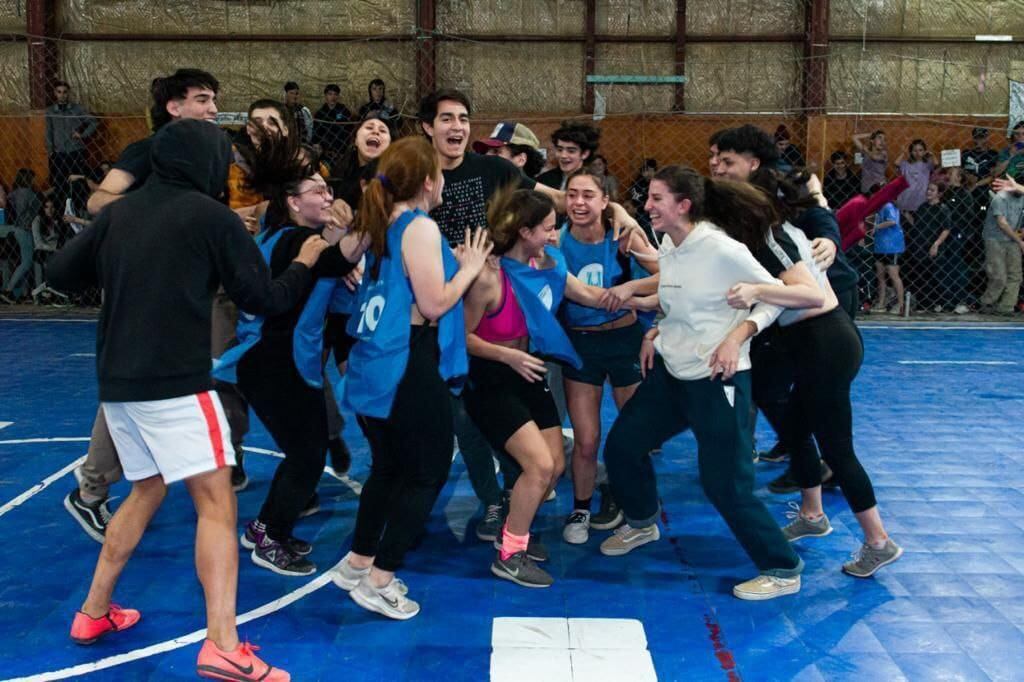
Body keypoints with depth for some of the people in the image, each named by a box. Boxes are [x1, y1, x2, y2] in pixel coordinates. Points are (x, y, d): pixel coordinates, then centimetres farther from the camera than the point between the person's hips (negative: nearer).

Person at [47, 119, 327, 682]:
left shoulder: (120, 212, 10)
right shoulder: (210, 215, -5)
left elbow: (60, 272, 15)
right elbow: (265, 299, -3)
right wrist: (305, 261, 13)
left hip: (117, 381, 7)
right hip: (175, 382, -7)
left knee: (146, 490, 24)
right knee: (216, 504, -5)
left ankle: (94, 612, 32)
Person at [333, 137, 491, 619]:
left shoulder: (384, 225, 13)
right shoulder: (420, 227, -13)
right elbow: (435, 304, -17)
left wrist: (454, 264, 19)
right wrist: (470, 267, -3)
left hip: (377, 367, 9)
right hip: (408, 368, -9)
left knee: (389, 467, 21)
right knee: (428, 473, 3)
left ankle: (358, 563, 29)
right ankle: (379, 581, 4)